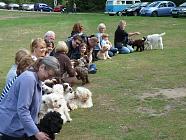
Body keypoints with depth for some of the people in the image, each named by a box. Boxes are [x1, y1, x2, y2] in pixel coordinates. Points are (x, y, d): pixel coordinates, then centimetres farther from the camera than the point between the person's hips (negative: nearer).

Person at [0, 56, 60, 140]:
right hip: (12, 126, -9)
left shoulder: (37, 79, 7)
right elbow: (22, 110, -26)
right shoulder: (29, 79, -22)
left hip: (19, 126, 9)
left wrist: (35, 126, 6)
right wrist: (36, 133, -25)